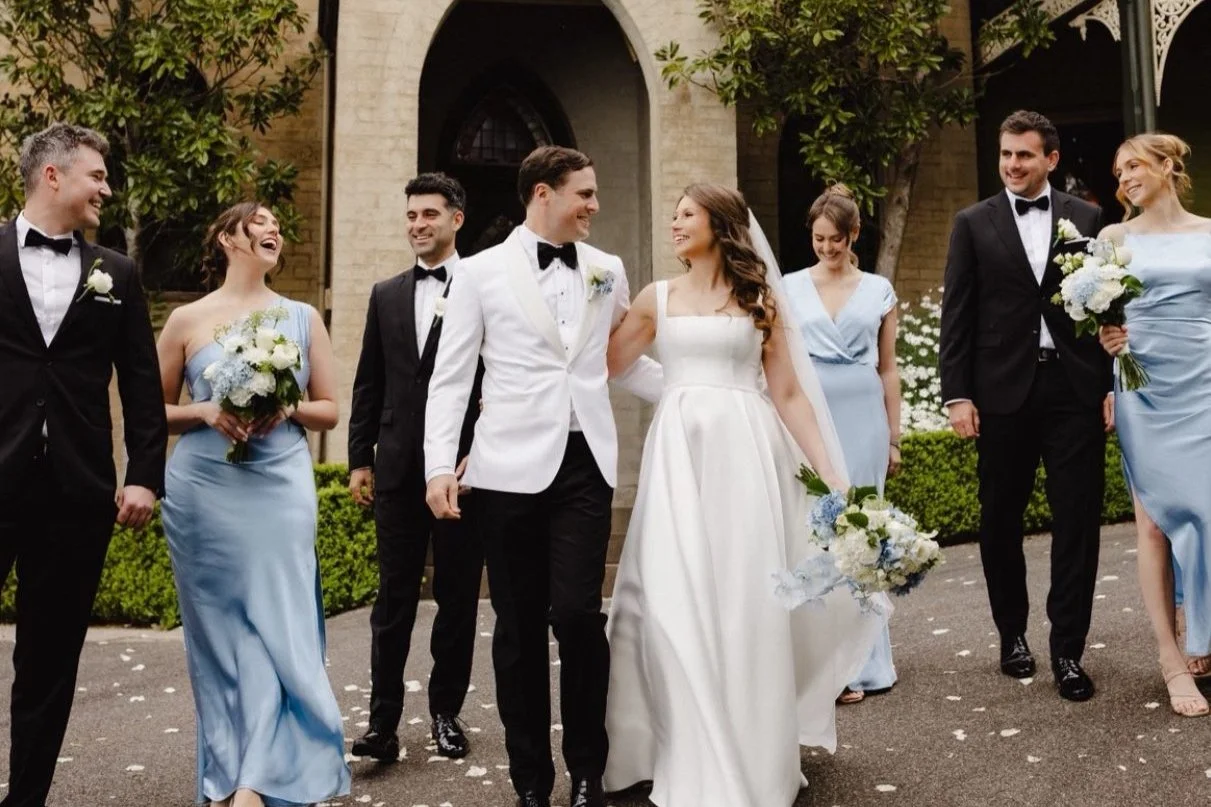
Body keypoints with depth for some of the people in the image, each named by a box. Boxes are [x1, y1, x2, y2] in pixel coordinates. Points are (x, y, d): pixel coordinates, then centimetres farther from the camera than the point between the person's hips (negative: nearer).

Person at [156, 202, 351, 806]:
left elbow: (329, 410, 10)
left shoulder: (303, 318, 8)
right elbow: (155, 410, 9)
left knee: (276, 627, -4)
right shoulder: (188, 319, 5)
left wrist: (287, 409, -9)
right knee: (218, 632, 6)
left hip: (279, 488, 1)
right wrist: (207, 413, -10)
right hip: (202, 490, 0)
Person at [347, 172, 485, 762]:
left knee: (458, 597, 8)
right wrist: (360, 459, 8)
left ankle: (446, 711, 23)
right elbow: (368, 385, 12)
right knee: (393, 598, 5)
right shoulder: (386, 295, 13)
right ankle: (384, 721, 11)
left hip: (463, 465, -3)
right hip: (398, 468, 3)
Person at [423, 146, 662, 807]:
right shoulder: (481, 272, 3)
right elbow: (450, 378, 2)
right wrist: (440, 464, -7)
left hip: (584, 465, 1)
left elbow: (628, 362, 21)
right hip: (510, 468, -1)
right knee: (518, 626, 6)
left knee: (578, 614, -8)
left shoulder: (607, 271, 11)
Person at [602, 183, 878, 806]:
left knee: (747, 603, 1)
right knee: (678, 604, -1)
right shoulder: (658, 298, 12)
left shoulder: (760, 298, 6)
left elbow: (788, 393, 3)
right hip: (678, 455, 2)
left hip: (744, 453, -1)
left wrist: (832, 475, -2)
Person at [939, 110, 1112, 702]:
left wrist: (1112, 385, 1)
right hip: (1003, 391, 0)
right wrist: (957, 395, -5)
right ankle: (1012, 634, 26)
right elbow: (956, 316, 2)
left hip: (1076, 388, 0)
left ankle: (1068, 649, 11)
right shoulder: (973, 224, 6)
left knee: (1078, 520, 1)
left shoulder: (1087, 219, 9)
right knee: (1000, 521, 9)